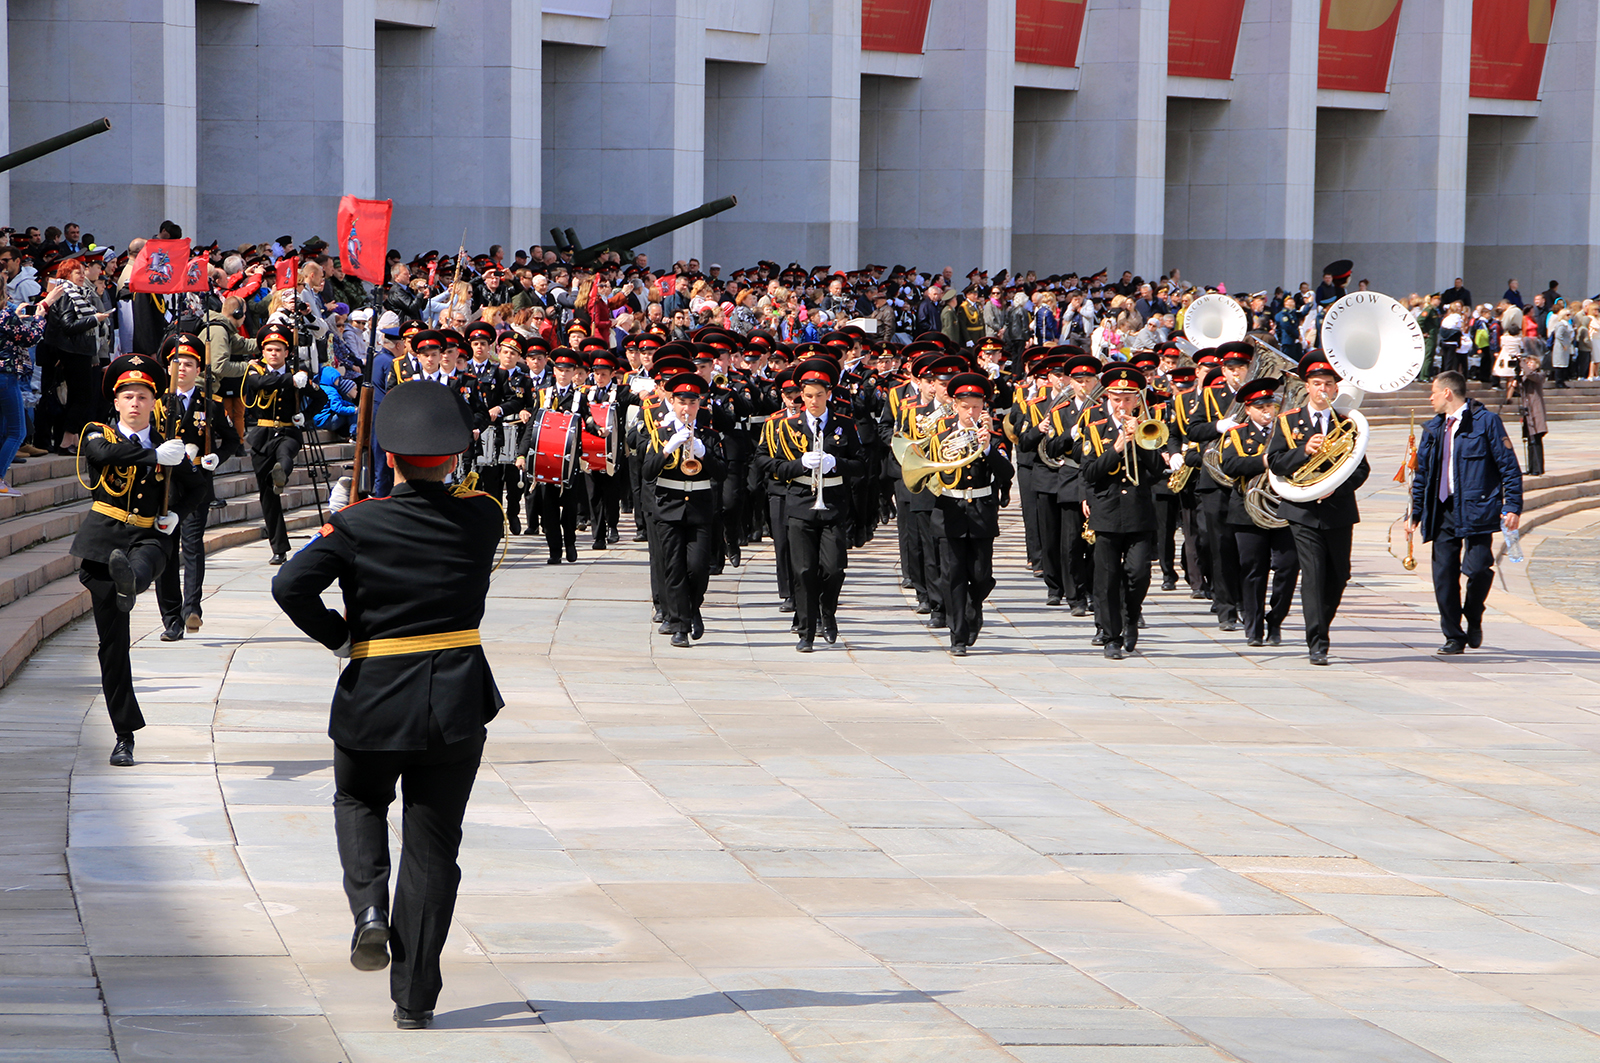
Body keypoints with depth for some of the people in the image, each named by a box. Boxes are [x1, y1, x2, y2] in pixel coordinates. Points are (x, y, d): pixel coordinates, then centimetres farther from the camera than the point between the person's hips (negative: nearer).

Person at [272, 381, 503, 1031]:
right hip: (458, 703, 1)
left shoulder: (358, 526, -10)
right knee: (432, 845, 8)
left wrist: (337, 634, -4)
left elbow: (291, 585, -21)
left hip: (375, 700, -1)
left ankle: (369, 904, 0)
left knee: (359, 802, 28)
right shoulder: (482, 518, -3)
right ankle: (414, 999, 9)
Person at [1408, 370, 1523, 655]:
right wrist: (1416, 512, 15)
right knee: (1443, 573, -1)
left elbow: (1509, 466, -3)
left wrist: (1513, 506, -10)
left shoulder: (1486, 421, -2)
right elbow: (1422, 474, 21)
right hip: (1443, 511, 5)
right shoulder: (1433, 429, 16)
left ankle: (1474, 620, 13)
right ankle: (1454, 637, 9)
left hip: (1476, 510, -5)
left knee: (1477, 568, -14)